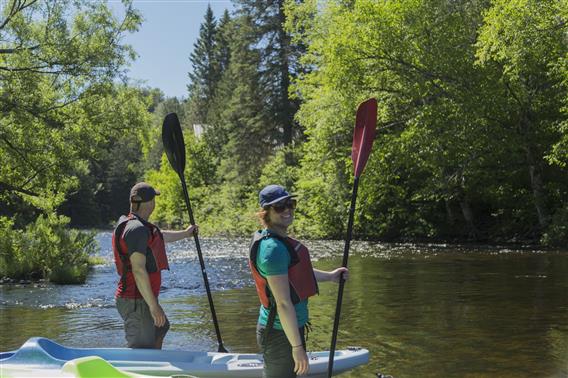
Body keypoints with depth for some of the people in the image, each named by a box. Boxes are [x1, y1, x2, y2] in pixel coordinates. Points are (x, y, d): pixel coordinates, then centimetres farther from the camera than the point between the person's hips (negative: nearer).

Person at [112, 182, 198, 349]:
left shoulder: (129, 225, 13)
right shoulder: (137, 229, -20)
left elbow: (160, 236, 33)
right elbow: (138, 270, -27)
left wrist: (185, 233, 49)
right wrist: (153, 305, -26)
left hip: (141, 299, 11)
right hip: (136, 302, -11)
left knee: (161, 328, 32)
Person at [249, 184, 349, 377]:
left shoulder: (280, 240, 8)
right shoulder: (273, 248, -24)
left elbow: (296, 272, 27)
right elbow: (283, 303, -25)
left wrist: (329, 276, 29)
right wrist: (297, 346, -23)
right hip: (281, 333, -10)